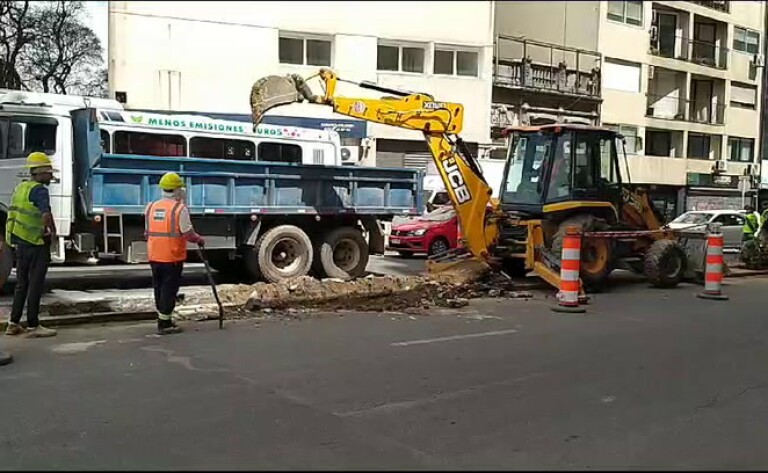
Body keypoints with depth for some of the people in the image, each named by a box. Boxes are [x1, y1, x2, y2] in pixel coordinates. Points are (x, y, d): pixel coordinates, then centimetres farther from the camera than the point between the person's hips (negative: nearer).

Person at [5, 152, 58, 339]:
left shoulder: (20, 188, 14)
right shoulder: (39, 190, -15)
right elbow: (46, 215, -30)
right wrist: (53, 232, -13)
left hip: (20, 242, 9)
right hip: (36, 243, -9)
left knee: (22, 284, 16)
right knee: (35, 285, -1)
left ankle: (13, 324, 21)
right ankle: (32, 326, 4)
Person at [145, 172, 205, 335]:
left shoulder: (151, 207, 8)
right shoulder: (179, 208, -12)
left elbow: (148, 232, 13)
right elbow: (188, 233, -13)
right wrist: (199, 239, 5)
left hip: (154, 256, 7)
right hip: (172, 257, -6)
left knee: (159, 288, 16)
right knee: (169, 290, 0)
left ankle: (165, 319, 26)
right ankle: (164, 324, 3)